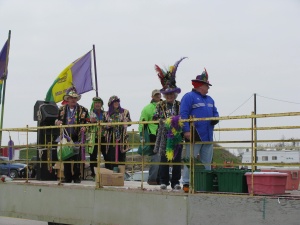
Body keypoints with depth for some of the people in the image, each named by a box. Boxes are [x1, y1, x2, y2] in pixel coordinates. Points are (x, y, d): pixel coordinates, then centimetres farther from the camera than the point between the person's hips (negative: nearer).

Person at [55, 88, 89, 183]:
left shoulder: (83, 110, 6)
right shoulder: (62, 109, 13)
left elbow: (87, 123, 6)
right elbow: (57, 119, 19)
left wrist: (84, 128, -14)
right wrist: (57, 122, -5)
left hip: (77, 138, -2)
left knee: (77, 158, -3)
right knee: (66, 158, 3)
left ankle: (76, 177, 5)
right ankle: (67, 177, 10)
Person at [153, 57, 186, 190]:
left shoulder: (180, 105, 8)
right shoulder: (160, 105, 7)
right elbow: (155, 118, 0)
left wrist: (177, 120, -15)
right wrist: (165, 121, -14)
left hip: (177, 135, 1)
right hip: (164, 135, -1)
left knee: (177, 159, 2)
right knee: (164, 159, 0)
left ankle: (175, 182, 9)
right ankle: (164, 181, 7)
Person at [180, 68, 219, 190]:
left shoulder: (209, 99, 22)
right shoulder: (189, 97, -3)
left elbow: (215, 113, 25)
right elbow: (183, 114, -12)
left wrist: (215, 119, 0)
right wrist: (186, 131, -20)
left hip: (208, 136, 8)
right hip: (194, 135, -8)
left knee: (207, 162, 10)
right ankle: (186, 183, -3)